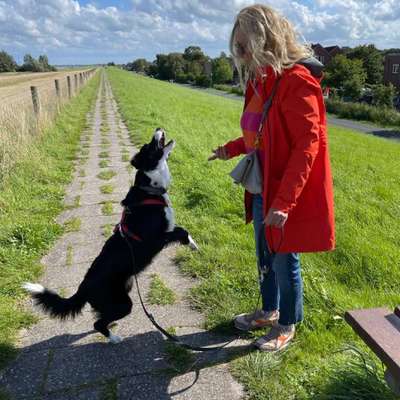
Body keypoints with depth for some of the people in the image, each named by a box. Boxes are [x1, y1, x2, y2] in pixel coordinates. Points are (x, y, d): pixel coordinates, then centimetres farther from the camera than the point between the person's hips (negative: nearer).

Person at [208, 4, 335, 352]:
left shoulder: (296, 82, -20)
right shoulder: (261, 82, 7)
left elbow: (307, 145, -23)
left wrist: (284, 201, -27)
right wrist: (233, 148, 10)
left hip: (286, 195, -8)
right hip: (261, 190, 8)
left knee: (284, 260, 8)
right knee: (265, 257, 21)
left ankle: (287, 326, 31)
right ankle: (269, 311, 43)